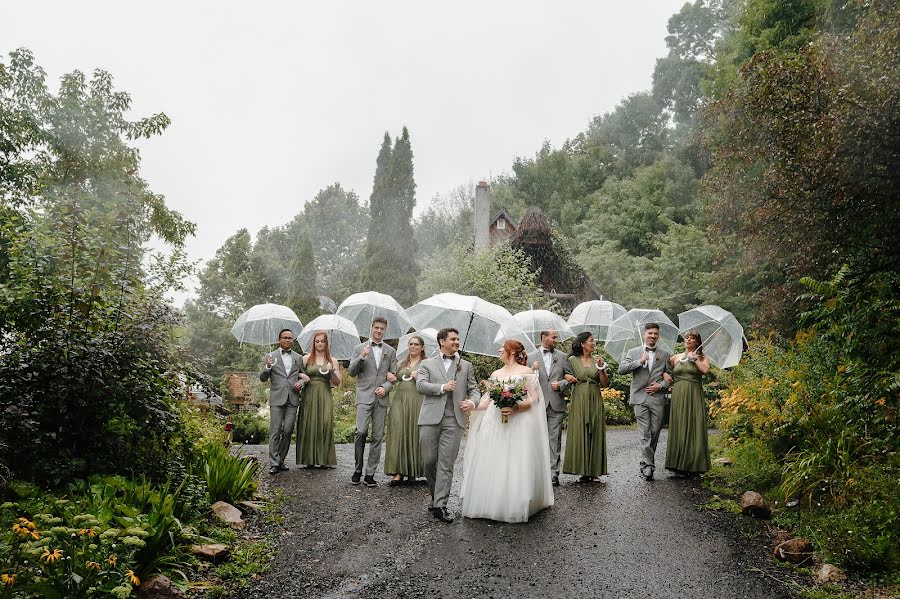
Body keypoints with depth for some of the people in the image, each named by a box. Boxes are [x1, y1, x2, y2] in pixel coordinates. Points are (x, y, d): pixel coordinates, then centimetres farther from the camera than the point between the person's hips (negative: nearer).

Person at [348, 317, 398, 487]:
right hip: (364, 397, -2)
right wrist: (361, 357, -14)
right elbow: (351, 371, 2)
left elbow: (393, 375, 12)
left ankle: (370, 474, 8)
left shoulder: (391, 351, 13)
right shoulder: (360, 348, 8)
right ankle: (358, 470, 1)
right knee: (361, 432, -15)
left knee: (377, 436, 1)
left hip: (381, 398, 2)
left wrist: (385, 388, -6)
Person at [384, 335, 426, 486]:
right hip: (399, 401, 3)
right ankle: (399, 472, -5)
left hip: (417, 402, -3)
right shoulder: (401, 364, 18)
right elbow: (394, 382, 22)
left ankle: (413, 472, 9)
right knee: (398, 434, -6)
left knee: (415, 434, -2)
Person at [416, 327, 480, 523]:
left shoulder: (466, 366, 17)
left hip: (454, 421, 0)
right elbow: (420, 385, -3)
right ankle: (435, 495, 27)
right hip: (431, 418, 0)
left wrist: (472, 402, -9)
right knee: (429, 461, 5)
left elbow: (474, 390, 12)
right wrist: (442, 387, -15)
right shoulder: (427, 364, 11)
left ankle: (440, 505, 0)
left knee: (446, 464, -3)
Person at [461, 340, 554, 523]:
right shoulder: (496, 374, 15)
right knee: (491, 465, 1)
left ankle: (515, 507, 5)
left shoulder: (527, 372, 1)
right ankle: (492, 504, 10)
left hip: (519, 425, -5)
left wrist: (515, 408, -19)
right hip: (495, 424, 5)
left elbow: (533, 399, -6)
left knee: (517, 466, -5)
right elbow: (487, 400, 14)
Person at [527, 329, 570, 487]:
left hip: (556, 404, 1)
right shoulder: (531, 357, 3)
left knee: (554, 439, 1)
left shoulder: (562, 356, 9)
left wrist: (561, 384, -7)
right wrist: (532, 371, -17)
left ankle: (553, 474, 6)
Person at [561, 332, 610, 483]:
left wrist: (600, 368, -8)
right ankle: (583, 471, 4)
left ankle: (595, 471, 8)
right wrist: (570, 379, -10)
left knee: (595, 434, 2)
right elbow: (566, 377, 11)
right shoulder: (572, 360, 2)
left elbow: (605, 383, 5)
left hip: (595, 402, 2)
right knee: (579, 434, -3)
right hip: (579, 401, -2)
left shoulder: (597, 360, 8)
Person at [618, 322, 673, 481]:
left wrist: (661, 386, -5)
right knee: (645, 433, -6)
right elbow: (621, 369, -2)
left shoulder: (665, 354, 12)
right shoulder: (633, 352, 9)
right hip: (640, 398, -1)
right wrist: (639, 361, -9)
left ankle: (646, 461, 21)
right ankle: (648, 465, -5)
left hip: (658, 398, 2)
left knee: (655, 432, 5)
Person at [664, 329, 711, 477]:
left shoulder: (700, 357, 8)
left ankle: (692, 465, 2)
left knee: (693, 428, -4)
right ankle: (679, 466, 6)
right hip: (678, 396, 2)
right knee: (678, 429, 1)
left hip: (694, 396, -2)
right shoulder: (676, 357, 15)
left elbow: (706, 370, -11)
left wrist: (694, 358, -3)